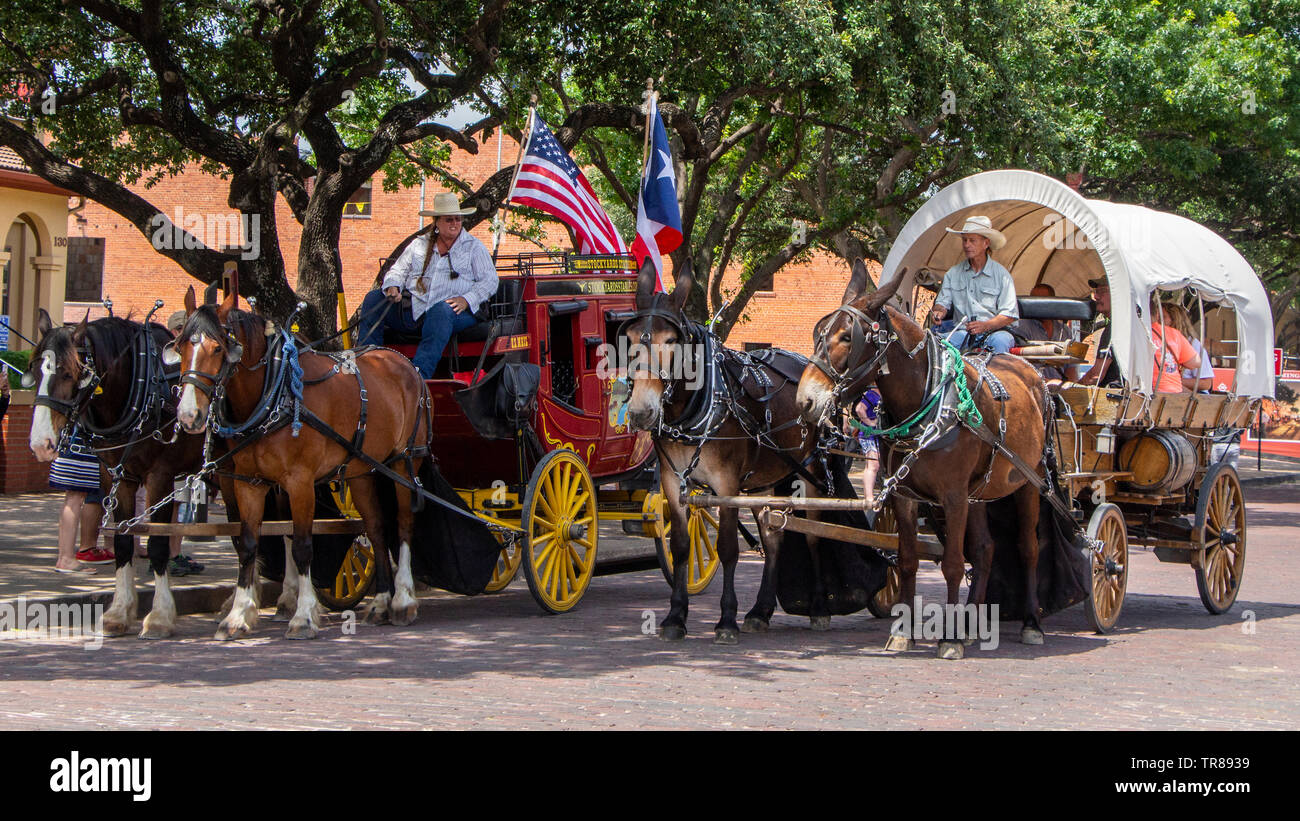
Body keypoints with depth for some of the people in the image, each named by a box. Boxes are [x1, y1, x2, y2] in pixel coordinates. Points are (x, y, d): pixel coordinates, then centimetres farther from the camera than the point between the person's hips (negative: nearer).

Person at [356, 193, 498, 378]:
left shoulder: (474, 247, 14)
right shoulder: (419, 245, 22)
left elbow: (489, 280, 5)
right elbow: (398, 270, 21)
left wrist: (466, 299, -13)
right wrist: (392, 287, -3)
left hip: (455, 311, -4)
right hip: (414, 312, 4)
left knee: (441, 310, -41)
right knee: (373, 299, -13)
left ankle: (419, 375, -52)